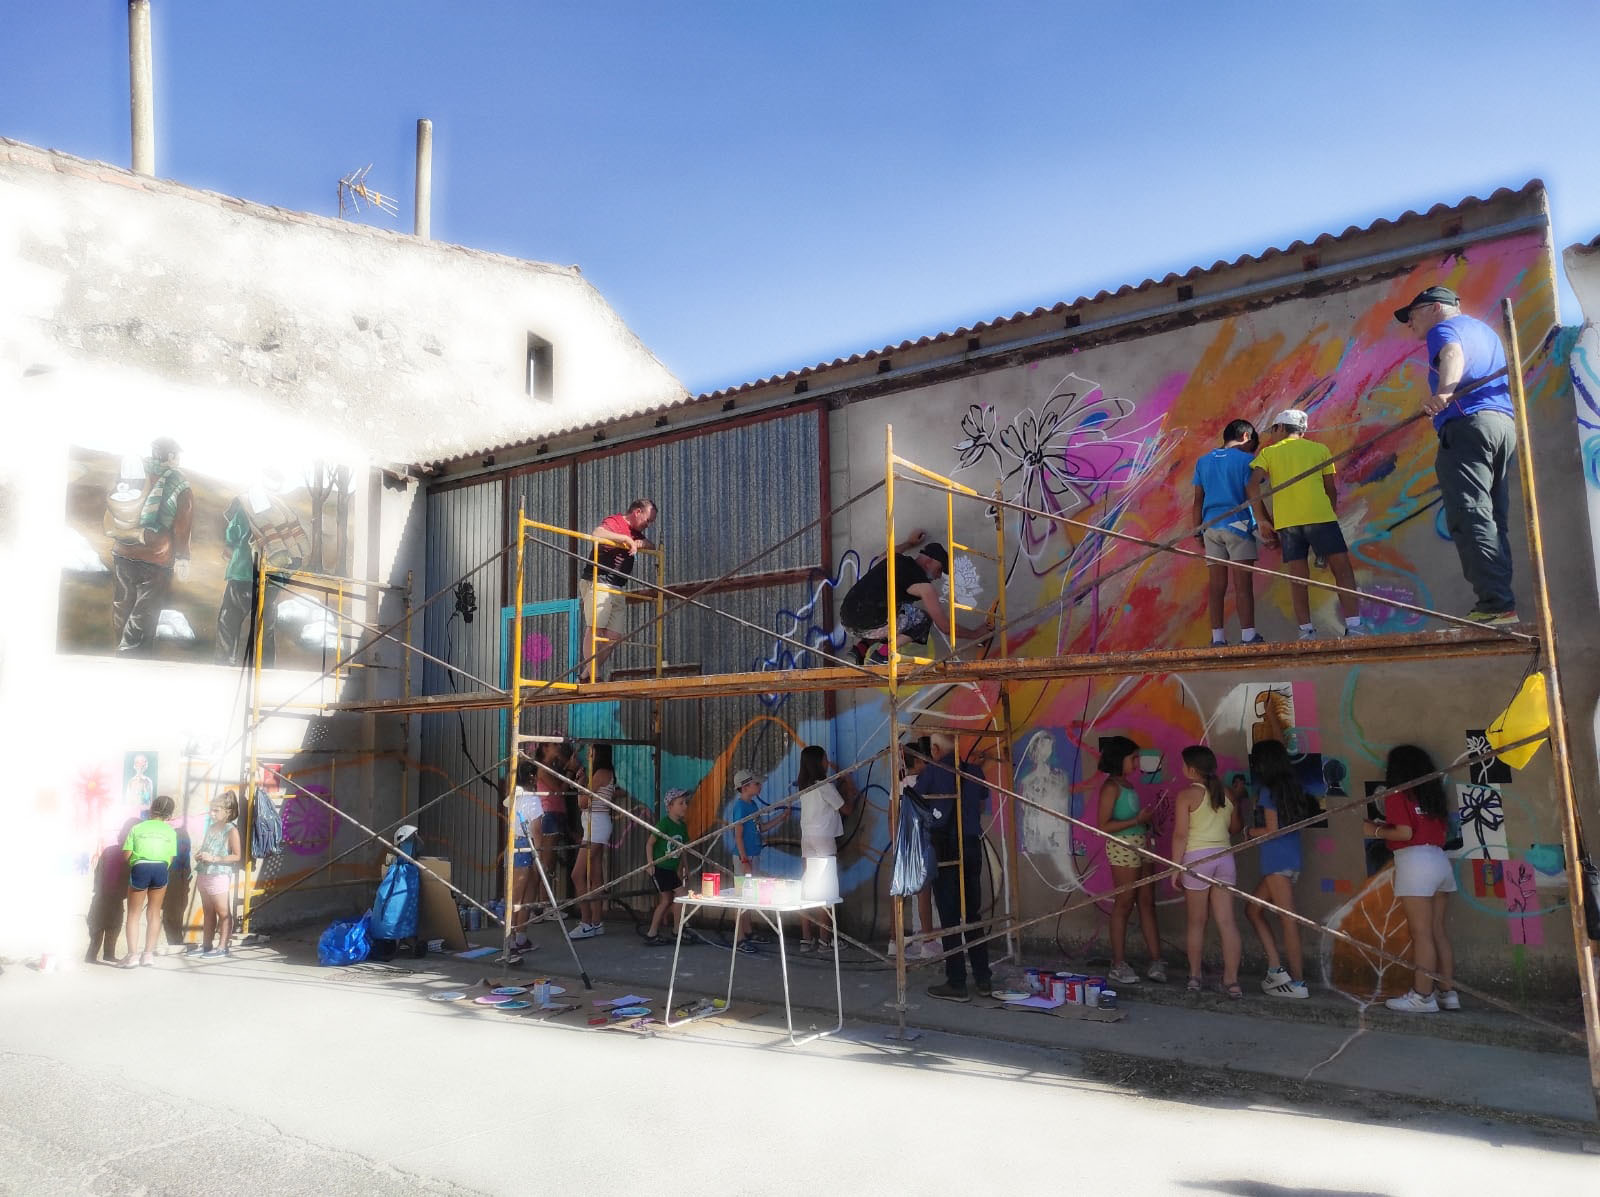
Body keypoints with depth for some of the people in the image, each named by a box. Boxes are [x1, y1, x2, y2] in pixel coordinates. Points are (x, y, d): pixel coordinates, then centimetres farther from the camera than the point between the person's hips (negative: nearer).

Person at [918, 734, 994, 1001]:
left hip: (945, 849, -5)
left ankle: (956, 984, 2)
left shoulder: (933, 771, -8)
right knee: (973, 914, 13)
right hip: (972, 846, 5)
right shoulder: (975, 771, 6)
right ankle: (983, 979, 17)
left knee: (949, 916, 0)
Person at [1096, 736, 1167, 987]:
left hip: (1140, 844, 9)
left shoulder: (1126, 783, 14)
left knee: (1147, 903, 9)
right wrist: (1137, 820, -19)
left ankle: (1156, 961, 14)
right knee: (1124, 905, -2)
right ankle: (1118, 966, 6)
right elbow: (1104, 826, -18)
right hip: (1123, 847, -9)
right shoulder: (1111, 786, -12)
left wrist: (1147, 819, 6)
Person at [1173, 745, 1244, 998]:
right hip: (1224, 857, 4)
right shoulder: (1226, 794, 8)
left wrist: (1176, 864, -5)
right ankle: (1231, 980, 4)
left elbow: (1180, 834, -11)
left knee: (1196, 922, 8)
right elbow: (1235, 828, 17)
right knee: (1227, 922, 4)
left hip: (1197, 858, -4)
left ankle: (1194, 977, 17)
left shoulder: (1187, 795, -8)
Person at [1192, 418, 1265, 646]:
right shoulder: (1245, 459, -2)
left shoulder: (1203, 461, 13)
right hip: (1238, 525, -4)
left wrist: (1198, 530, 16)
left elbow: (1198, 500, 13)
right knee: (1243, 584, -4)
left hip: (1211, 527, 5)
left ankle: (1218, 637, 3)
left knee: (1216, 585, 3)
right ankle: (1248, 635, -6)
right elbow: (1252, 497, -6)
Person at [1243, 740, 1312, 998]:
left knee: (1287, 920, -4)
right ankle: (1276, 969, 10)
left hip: (1278, 862, -9)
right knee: (1254, 909, 14)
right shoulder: (1290, 788, 12)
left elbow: (1271, 830, -14)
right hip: (1291, 860, 9)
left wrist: (1249, 832, 2)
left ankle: (1298, 983, 0)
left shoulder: (1267, 792, -11)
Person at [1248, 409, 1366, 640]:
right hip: (1320, 516, -1)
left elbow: (1253, 486, 0)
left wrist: (1263, 521, 4)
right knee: (1342, 570, 2)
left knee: (1298, 577, 3)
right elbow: (1330, 490, 13)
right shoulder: (1319, 449, 17)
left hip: (1286, 521, 1)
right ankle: (1353, 626, -7)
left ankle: (1306, 631, -3)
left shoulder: (1268, 452, 15)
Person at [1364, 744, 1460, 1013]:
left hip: (1415, 862, -8)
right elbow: (1443, 831, 15)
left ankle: (1423, 996, -4)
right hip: (1439, 860, 8)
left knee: (1421, 934, -6)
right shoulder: (1432, 794, 16)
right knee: (1438, 932, 11)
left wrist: (1376, 831, 1)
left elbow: (1405, 832, -15)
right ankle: (1448, 992, 14)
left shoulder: (1397, 795, -5)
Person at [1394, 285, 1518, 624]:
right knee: (1492, 521, 7)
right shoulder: (1484, 330, 32)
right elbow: (1505, 373, 44)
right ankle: (1501, 604, 1)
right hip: (1504, 423, 9)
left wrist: (1443, 392, -38)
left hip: (1467, 422, -9)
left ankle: (1495, 604, -24)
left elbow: (1453, 354, -19)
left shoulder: (1444, 328, 5)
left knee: (1470, 517, -15)